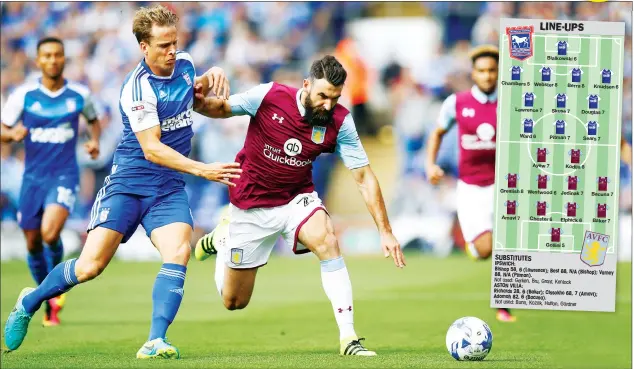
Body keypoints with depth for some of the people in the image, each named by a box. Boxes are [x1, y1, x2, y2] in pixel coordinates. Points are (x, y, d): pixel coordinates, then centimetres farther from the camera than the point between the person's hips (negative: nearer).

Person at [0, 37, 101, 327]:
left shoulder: (79, 94, -1)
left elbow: (93, 120, 20)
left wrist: (94, 141, 0)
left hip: (64, 175, -2)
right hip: (33, 177, 2)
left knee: (50, 232, -25)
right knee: (33, 244, 7)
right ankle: (49, 303, 28)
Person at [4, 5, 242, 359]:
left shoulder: (184, 64, 3)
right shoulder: (138, 89, -19)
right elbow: (152, 149, -24)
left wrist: (212, 76, 5)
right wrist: (201, 169, -32)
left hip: (169, 187, 5)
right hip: (129, 183, -5)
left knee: (178, 253, -22)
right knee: (90, 266, -9)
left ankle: (156, 342, -26)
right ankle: (29, 302, 18)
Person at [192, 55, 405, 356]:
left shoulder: (340, 122, -16)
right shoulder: (269, 96, -21)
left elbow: (364, 177, -13)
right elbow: (222, 108, -6)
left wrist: (385, 231, -18)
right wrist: (200, 101, -30)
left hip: (297, 198, 1)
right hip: (252, 203, -1)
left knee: (327, 242, -33)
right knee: (233, 302, 7)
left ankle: (348, 338, -29)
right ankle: (223, 238, 40)